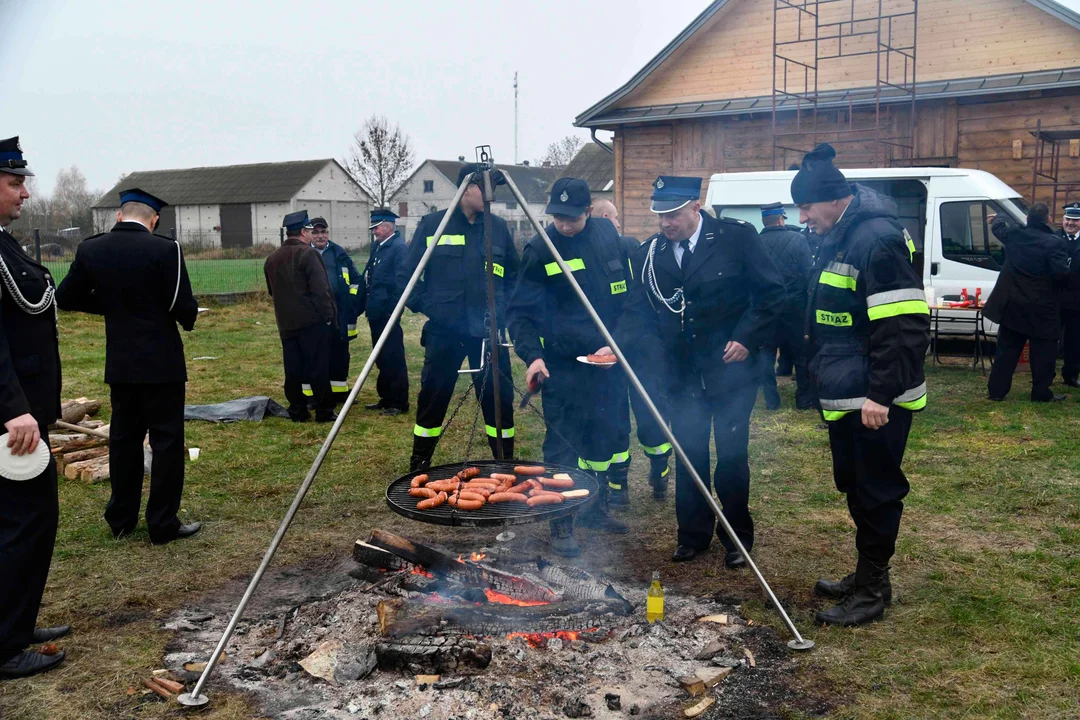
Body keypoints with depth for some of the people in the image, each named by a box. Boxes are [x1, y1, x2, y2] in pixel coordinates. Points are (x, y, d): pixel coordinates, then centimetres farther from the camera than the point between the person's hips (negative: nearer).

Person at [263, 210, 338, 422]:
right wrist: (328, 315, -11)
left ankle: (297, 411, 12)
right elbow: (320, 289, -17)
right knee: (318, 367, -2)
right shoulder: (308, 254, -12)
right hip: (312, 320, -7)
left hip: (286, 323, 7)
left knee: (293, 369, 8)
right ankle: (324, 411, 2)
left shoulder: (272, 259, 12)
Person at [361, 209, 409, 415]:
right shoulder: (377, 246, 16)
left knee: (393, 357, -4)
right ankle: (386, 398, 25)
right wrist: (367, 301, 10)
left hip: (388, 311, -9)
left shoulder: (399, 247, -12)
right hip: (376, 311, 9)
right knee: (382, 357, 15)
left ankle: (399, 402, 3)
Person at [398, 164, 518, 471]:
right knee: (432, 399, 6)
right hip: (443, 331, -1)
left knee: (499, 399, 4)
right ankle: (418, 465, 21)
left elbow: (514, 276, 15)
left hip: (489, 331, 2)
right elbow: (406, 274, 5)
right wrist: (425, 306, -5)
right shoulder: (432, 224, 0)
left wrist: (504, 310, 3)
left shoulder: (499, 227, 6)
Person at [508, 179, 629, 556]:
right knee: (563, 446, -4)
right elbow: (521, 311, -11)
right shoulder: (539, 250, -10)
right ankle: (561, 524, 7)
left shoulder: (607, 234, 3)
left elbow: (626, 295, 12)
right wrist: (532, 354, -25)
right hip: (563, 365, -5)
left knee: (609, 436, 15)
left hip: (608, 358, 5)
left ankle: (595, 508, 32)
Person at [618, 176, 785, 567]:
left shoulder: (737, 237, -9)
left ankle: (737, 537, 22)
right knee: (688, 454, 9)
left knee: (731, 454, 4)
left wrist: (747, 338, -14)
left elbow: (772, 293, -6)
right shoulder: (649, 254, 1)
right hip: (682, 372, 4)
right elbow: (639, 311, 4)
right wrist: (618, 344, -14)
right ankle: (693, 534, 26)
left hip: (730, 369, -3)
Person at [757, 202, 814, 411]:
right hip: (793, 306, -1)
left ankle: (771, 399, 9)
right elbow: (809, 274, -10)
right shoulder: (797, 239, -9)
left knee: (766, 354, 10)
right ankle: (805, 399, 15)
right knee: (801, 354, 10)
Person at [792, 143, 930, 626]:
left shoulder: (878, 239, -20)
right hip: (845, 396, 10)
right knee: (855, 487, 18)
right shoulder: (836, 238, 12)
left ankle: (872, 591, 14)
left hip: (875, 401, -10)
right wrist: (823, 375, 21)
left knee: (876, 491, 2)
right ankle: (866, 576, 32)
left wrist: (881, 394, -25)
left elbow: (904, 327, -24)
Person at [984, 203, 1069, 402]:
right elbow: (1060, 273, -22)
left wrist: (997, 219, 45)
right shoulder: (1055, 243, -15)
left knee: (1007, 350, 12)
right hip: (1041, 308, -4)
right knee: (1043, 351, 7)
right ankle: (1041, 393, 11)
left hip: (1012, 304, 5)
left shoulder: (1013, 234, 0)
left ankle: (996, 390, 13)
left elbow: (998, 226, 22)